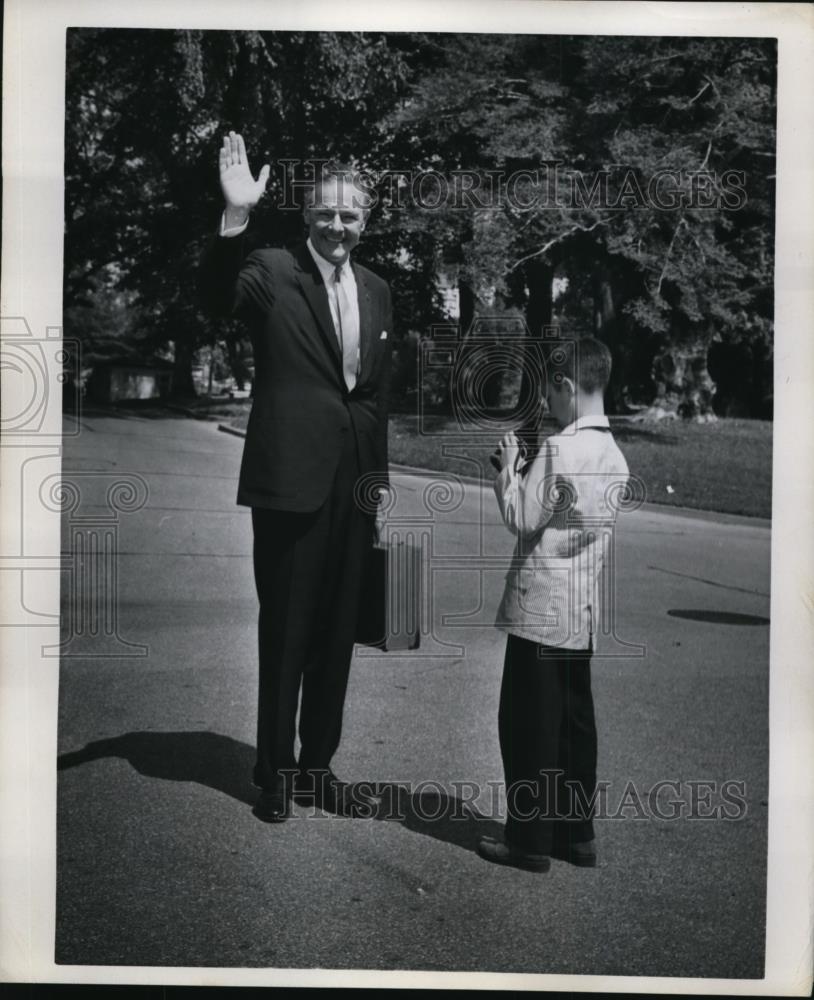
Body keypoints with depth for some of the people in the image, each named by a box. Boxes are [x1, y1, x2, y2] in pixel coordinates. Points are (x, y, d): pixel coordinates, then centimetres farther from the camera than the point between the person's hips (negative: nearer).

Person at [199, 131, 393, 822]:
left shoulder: (377, 292, 13)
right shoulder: (273, 272, -3)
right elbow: (218, 295, -25)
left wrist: (379, 479, 14)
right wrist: (237, 215, -38)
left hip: (355, 485, 6)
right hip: (292, 478, -5)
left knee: (337, 633, 13)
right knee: (285, 631, 4)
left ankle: (318, 765, 28)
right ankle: (276, 773, 20)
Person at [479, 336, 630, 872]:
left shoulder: (558, 450, -16)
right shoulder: (615, 455, 8)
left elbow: (522, 520, -14)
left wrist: (508, 468, -2)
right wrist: (529, 473, 11)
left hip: (540, 609, -8)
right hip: (585, 612, 8)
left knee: (527, 724, 2)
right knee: (575, 722, 14)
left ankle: (529, 840, 9)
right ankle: (577, 835, 23)